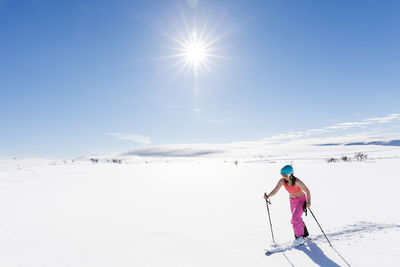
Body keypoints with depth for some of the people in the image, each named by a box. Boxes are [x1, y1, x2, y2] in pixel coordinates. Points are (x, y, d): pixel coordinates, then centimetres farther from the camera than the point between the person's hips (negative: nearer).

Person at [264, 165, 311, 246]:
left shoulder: (297, 181, -31)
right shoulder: (282, 181, -17)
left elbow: (307, 191, -21)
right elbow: (275, 190, -21)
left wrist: (309, 202, -29)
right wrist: (268, 196, -38)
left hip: (301, 200, -6)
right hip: (292, 201, 6)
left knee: (295, 219, -18)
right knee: (297, 219, 19)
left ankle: (299, 238, 2)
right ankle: (305, 233, 44)